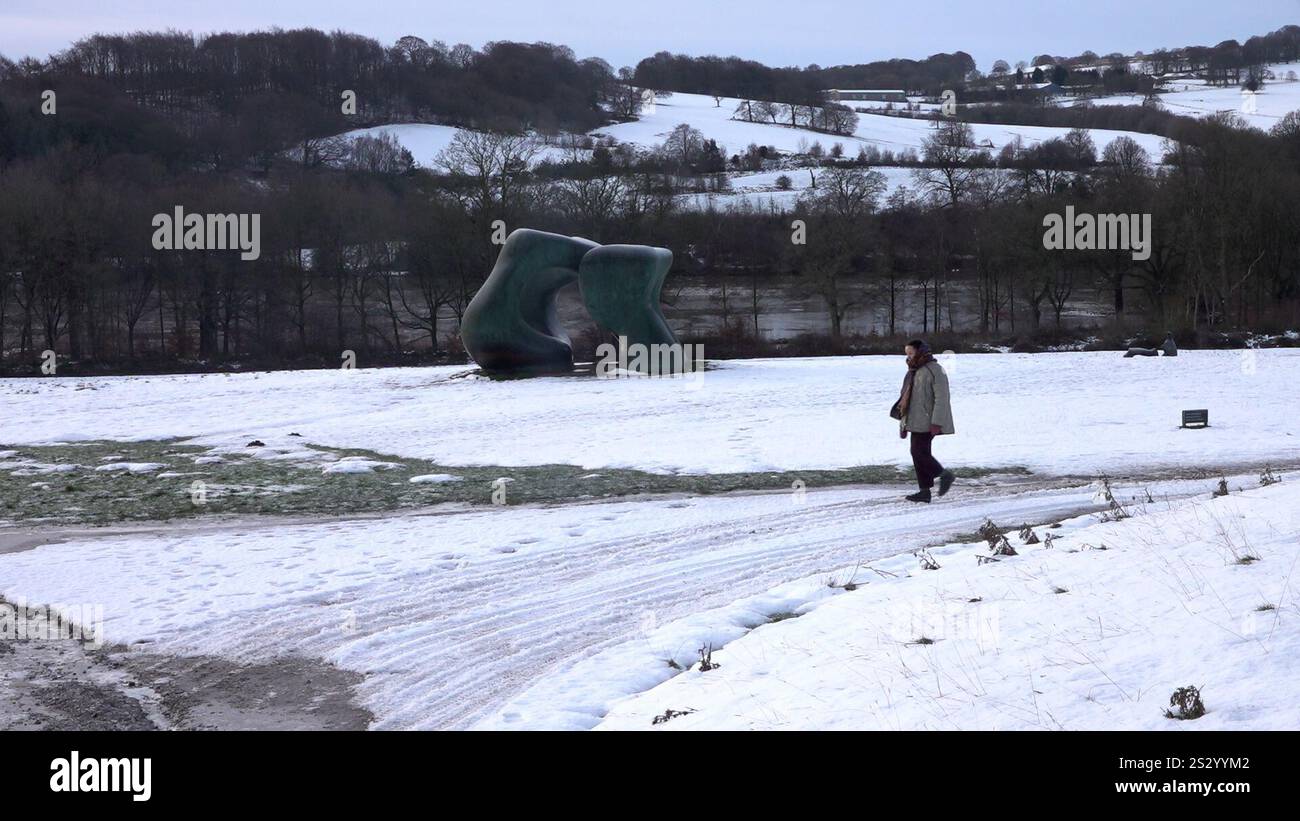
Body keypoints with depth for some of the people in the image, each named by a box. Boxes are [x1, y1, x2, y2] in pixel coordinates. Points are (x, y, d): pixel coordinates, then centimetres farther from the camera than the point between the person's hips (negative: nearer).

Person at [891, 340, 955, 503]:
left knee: (919, 452, -14)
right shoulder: (913, 372, 17)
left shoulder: (935, 370, -11)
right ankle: (925, 491, 9)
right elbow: (905, 399, 21)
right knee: (919, 454, 6)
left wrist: (936, 423, -23)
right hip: (916, 422, 9)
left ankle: (944, 474, 0)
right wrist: (903, 424, 19)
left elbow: (941, 398, -17)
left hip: (927, 422, -9)